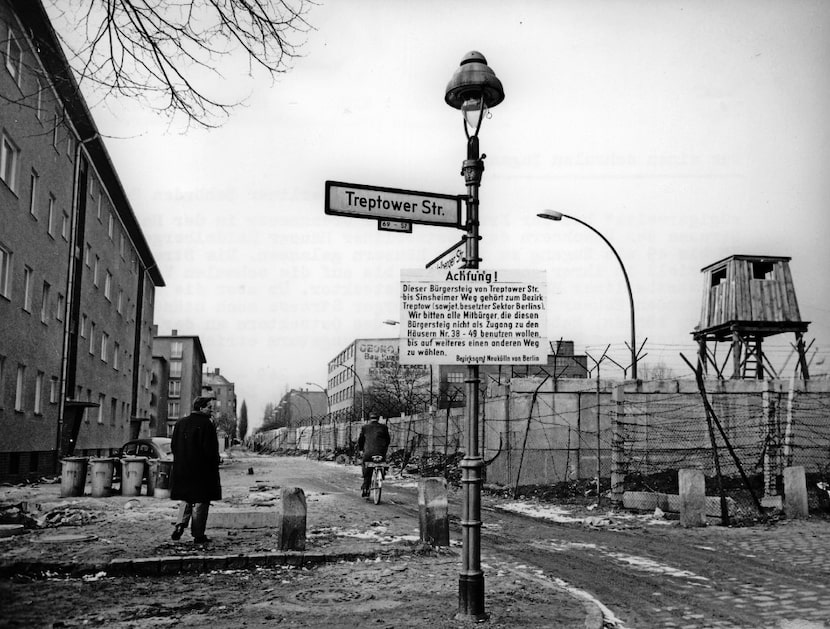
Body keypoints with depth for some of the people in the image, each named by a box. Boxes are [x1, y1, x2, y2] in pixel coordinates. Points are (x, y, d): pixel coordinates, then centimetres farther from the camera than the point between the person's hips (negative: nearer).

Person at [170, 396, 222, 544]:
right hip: (202, 470, -5)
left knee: (185, 499, 21)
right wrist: (214, 464, -5)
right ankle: (198, 534, 6)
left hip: (181, 470, 6)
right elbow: (211, 449, -15)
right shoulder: (207, 424, -13)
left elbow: (173, 446, 10)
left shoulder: (180, 423, 6)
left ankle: (180, 525, 4)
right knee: (201, 501, 4)